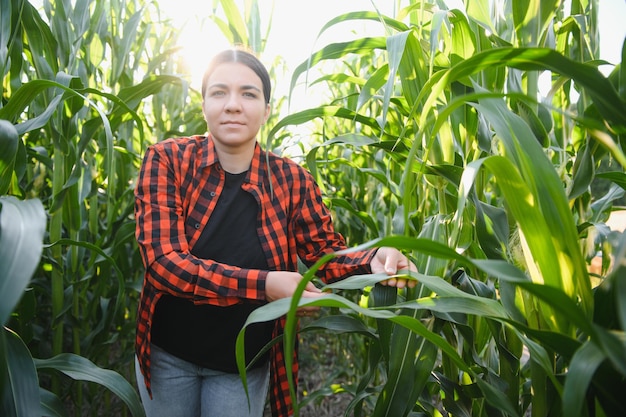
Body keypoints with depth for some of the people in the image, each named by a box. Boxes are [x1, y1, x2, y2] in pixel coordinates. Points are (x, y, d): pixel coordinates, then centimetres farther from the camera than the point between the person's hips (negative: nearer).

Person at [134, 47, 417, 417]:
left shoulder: (292, 181, -11)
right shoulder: (167, 160, -16)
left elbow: (328, 254, -5)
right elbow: (164, 261, -24)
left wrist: (373, 260, -28)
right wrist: (263, 285, -34)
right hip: (167, 353, 0)